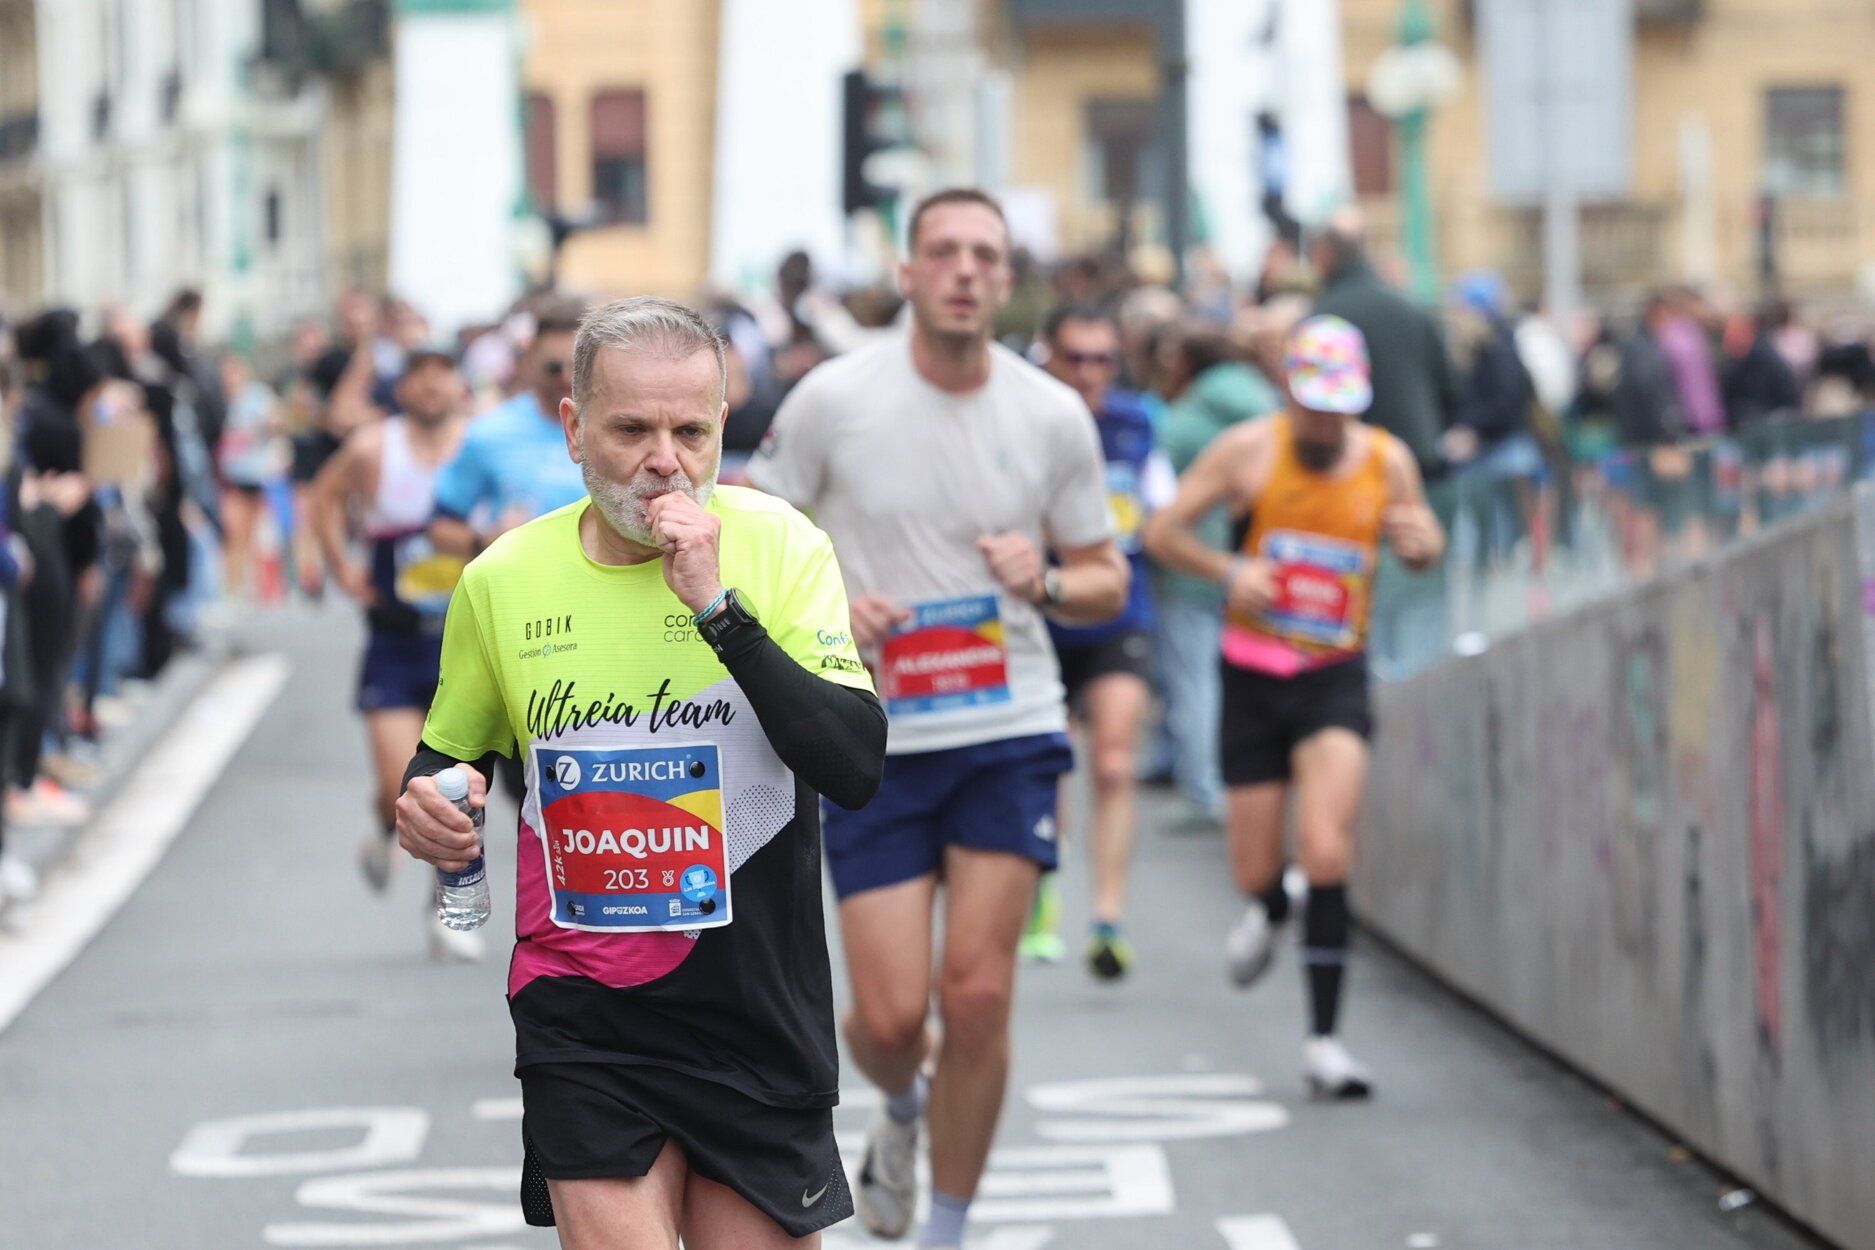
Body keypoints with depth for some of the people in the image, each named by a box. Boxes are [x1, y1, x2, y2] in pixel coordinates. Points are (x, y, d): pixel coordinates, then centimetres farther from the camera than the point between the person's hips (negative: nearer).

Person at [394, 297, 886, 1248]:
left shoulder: (777, 543, -6)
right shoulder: (501, 580, -1)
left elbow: (857, 769, -17)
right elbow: (449, 750, 17)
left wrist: (717, 606, -23)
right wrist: (424, 804, -6)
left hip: (757, 1021, 0)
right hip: (582, 1018, 0)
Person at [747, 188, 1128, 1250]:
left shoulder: (1054, 415, -1)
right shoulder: (835, 398, -6)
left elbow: (1107, 583, 9)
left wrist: (1047, 582, -13)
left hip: (1012, 733, 1)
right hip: (873, 741, -1)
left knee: (979, 994, -7)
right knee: (891, 1017, -4)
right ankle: (900, 1107, 35)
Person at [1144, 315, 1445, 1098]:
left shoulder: (1386, 461, 1)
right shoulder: (1250, 451, -5)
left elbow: (1423, 549, 17)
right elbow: (1161, 532, 0)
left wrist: (1419, 540, -8)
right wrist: (1227, 570, -18)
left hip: (1335, 678, 0)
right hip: (1253, 674, 0)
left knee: (1327, 853, -18)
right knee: (1255, 869, 5)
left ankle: (1323, 1041, -12)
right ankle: (1269, 913, 46)